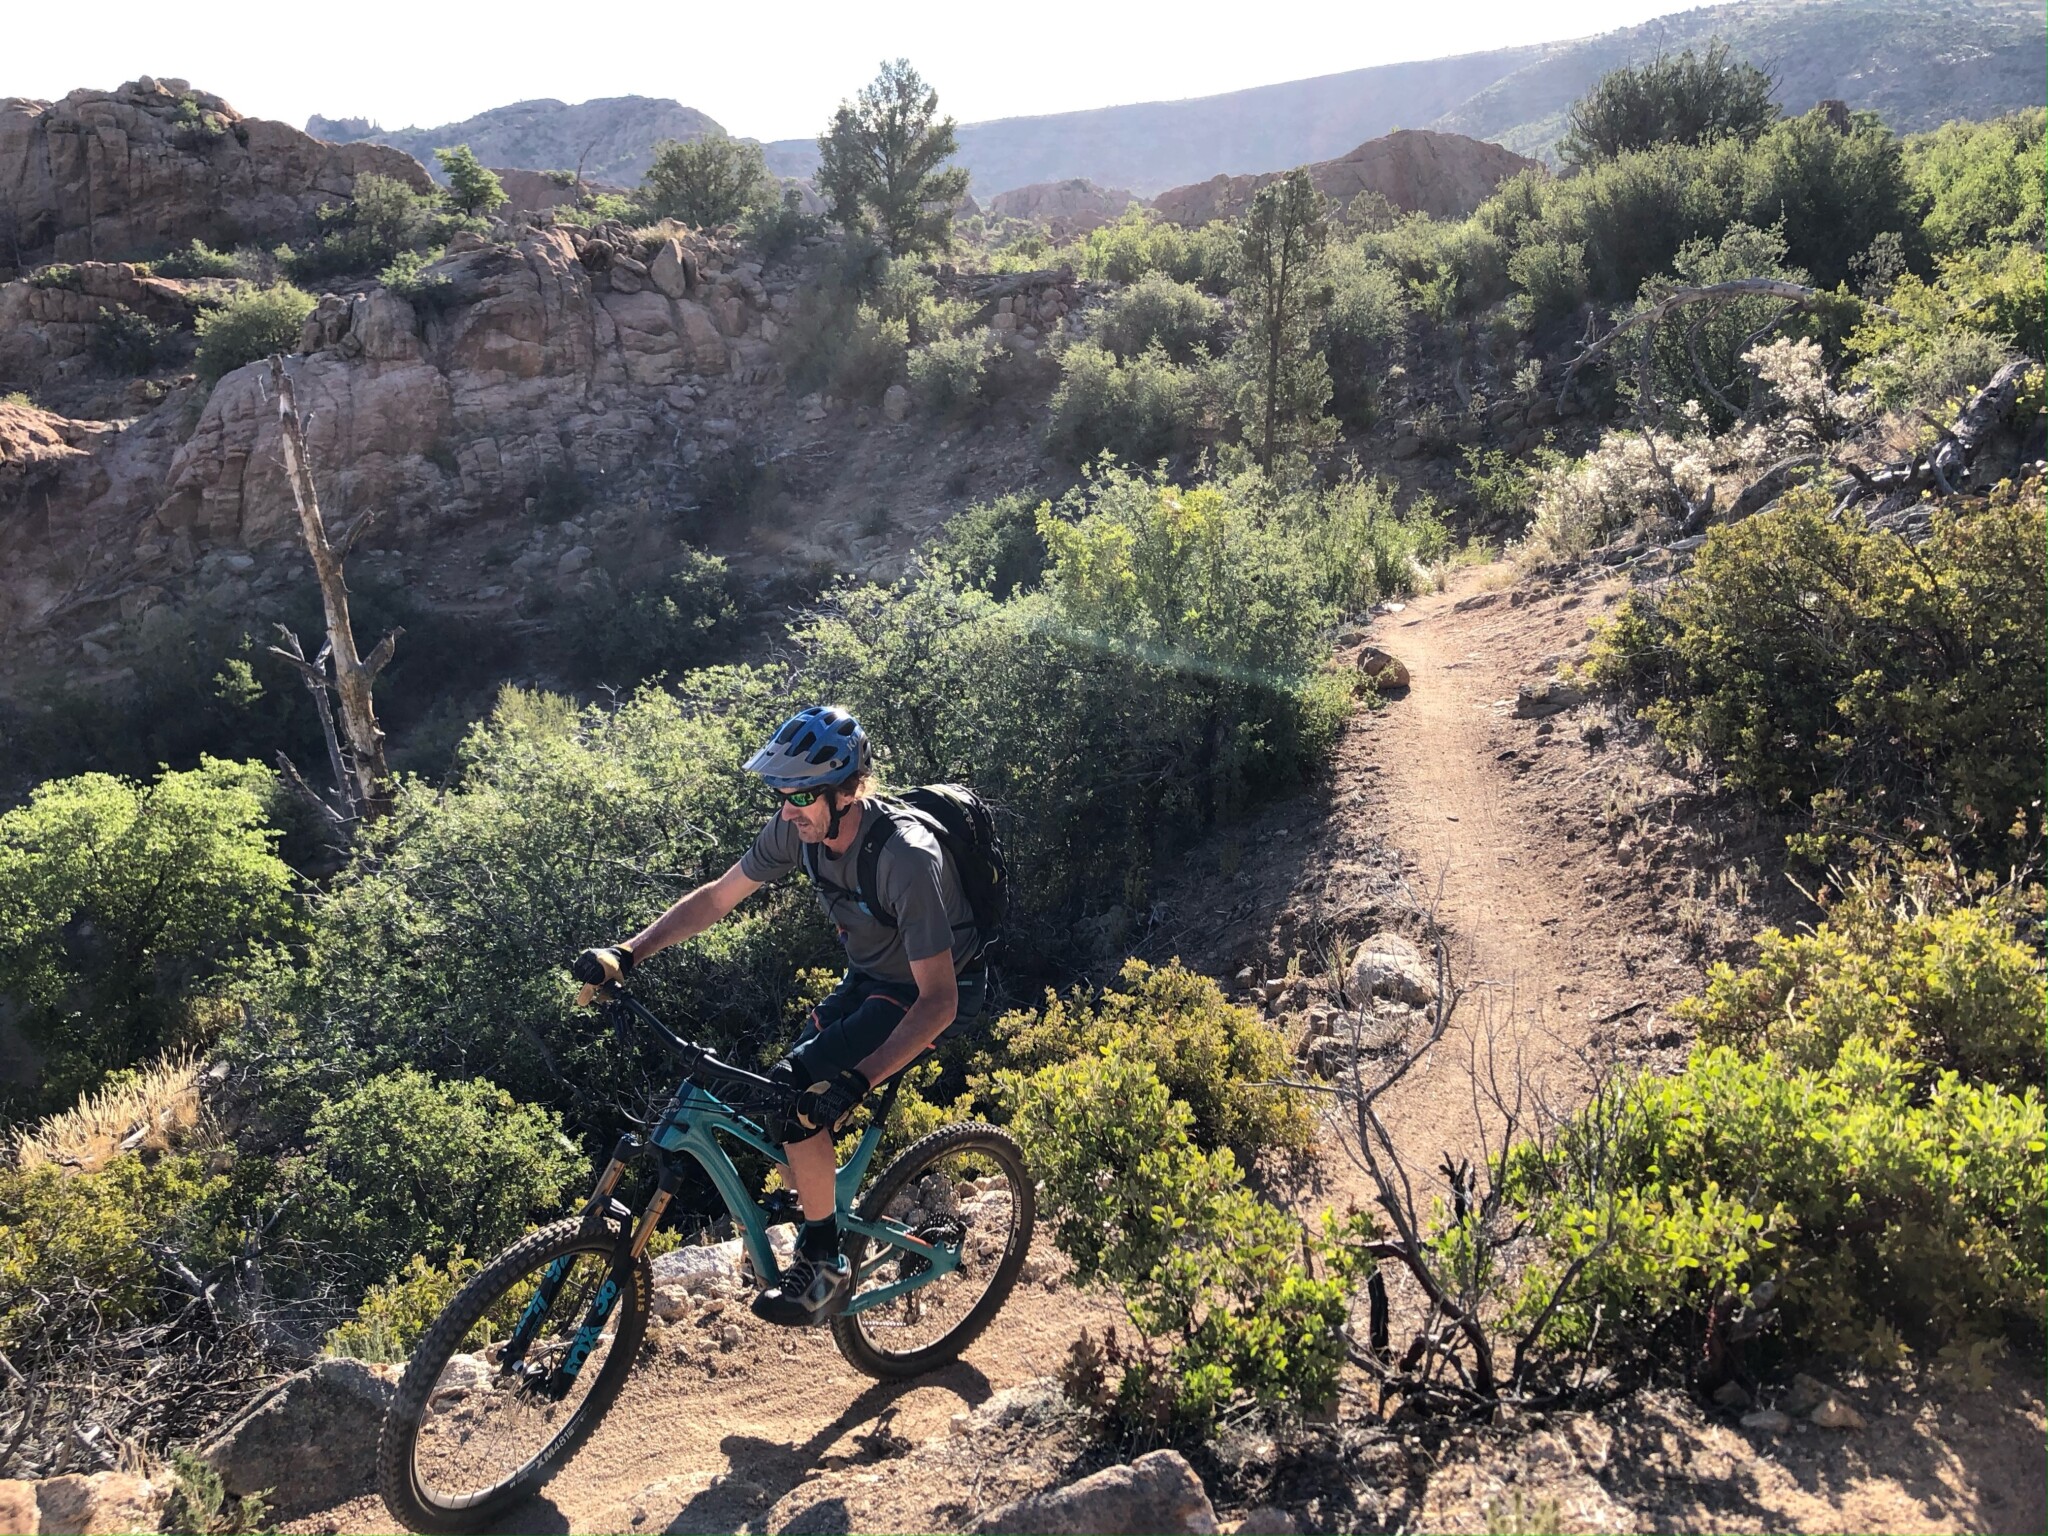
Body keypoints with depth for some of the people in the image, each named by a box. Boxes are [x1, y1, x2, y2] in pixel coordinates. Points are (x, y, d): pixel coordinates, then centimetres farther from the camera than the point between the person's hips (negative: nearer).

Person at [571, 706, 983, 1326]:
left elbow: (940, 999, -33)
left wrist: (859, 1079, -42)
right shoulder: (800, 827, -14)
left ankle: (823, 1266, -5)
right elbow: (717, 896, -1)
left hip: (927, 994, -7)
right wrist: (626, 953, -10)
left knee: (801, 1100, -22)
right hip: (866, 979, 8)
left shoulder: (905, 857, -34)